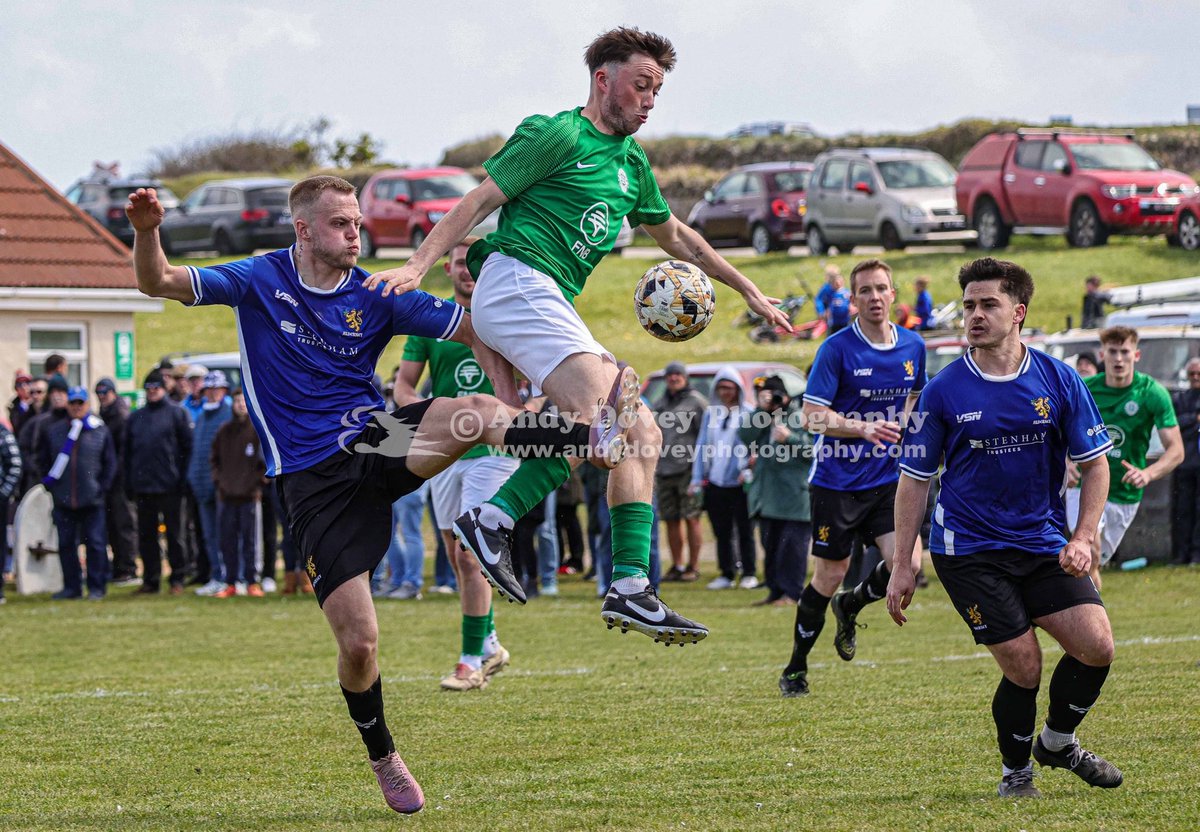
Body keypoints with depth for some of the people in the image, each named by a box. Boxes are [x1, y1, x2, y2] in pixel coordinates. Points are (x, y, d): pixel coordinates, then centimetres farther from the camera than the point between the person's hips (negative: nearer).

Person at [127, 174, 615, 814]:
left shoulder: (378, 297, 3)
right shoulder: (261, 280, 1)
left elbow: (477, 332, 3)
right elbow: (157, 282, -5)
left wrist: (509, 418, -12)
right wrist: (146, 232, -28)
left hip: (375, 439, 1)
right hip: (311, 478, -1)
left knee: (471, 413, -33)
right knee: (358, 642, -7)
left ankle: (602, 439, -42)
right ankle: (383, 758, 16)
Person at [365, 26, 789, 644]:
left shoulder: (631, 163, 23)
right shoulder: (558, 135, -3)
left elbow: (677, 237, 37)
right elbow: (479, 201, -7)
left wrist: (749, 292, 40)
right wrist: (418, 266, -17)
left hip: (554, 308, 9)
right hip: (518, 283, -9)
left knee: (641, 435, 1)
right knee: (600, 417, -26)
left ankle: (630, 591, -4)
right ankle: (493, 521, -20)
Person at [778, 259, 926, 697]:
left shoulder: (913, 347, 3)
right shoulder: (837, 348, -12)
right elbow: (813, 415, -15)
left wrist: (903, 430, 8)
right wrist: (862, 428, -28)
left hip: (887, 478, 4)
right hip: (837, 480, -4)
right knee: (830, 575, 1)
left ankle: (850, 607, 20)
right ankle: (796, 668, 21)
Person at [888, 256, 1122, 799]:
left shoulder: (1059, 380, -1)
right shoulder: (943, 392, -6)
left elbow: (1095, 463, 5)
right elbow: (914, 479, 0)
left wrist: (1081, 540, -7)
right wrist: (902, 567, -3)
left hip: (1043, 545, 3)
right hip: (967, 548, -3)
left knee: (1096, 646, -9)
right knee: (1023, 666, -10)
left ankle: (1057, 741, 19)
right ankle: (1015, 771, 15)